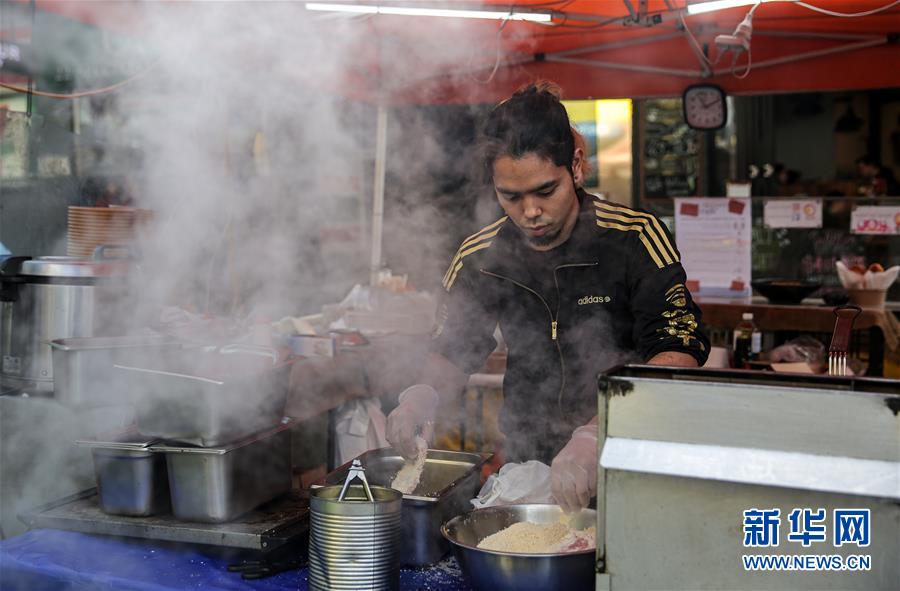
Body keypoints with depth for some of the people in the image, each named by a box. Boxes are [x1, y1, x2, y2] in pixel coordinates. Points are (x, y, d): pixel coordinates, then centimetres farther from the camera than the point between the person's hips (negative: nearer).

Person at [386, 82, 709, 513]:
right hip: (526, 462, 3)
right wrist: (426, 393, -11)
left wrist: (596, 435, -33)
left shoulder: (635, 239, -10)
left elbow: (678, 353, -19)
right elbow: (454, 352, 13)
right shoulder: (477, 259, 2)